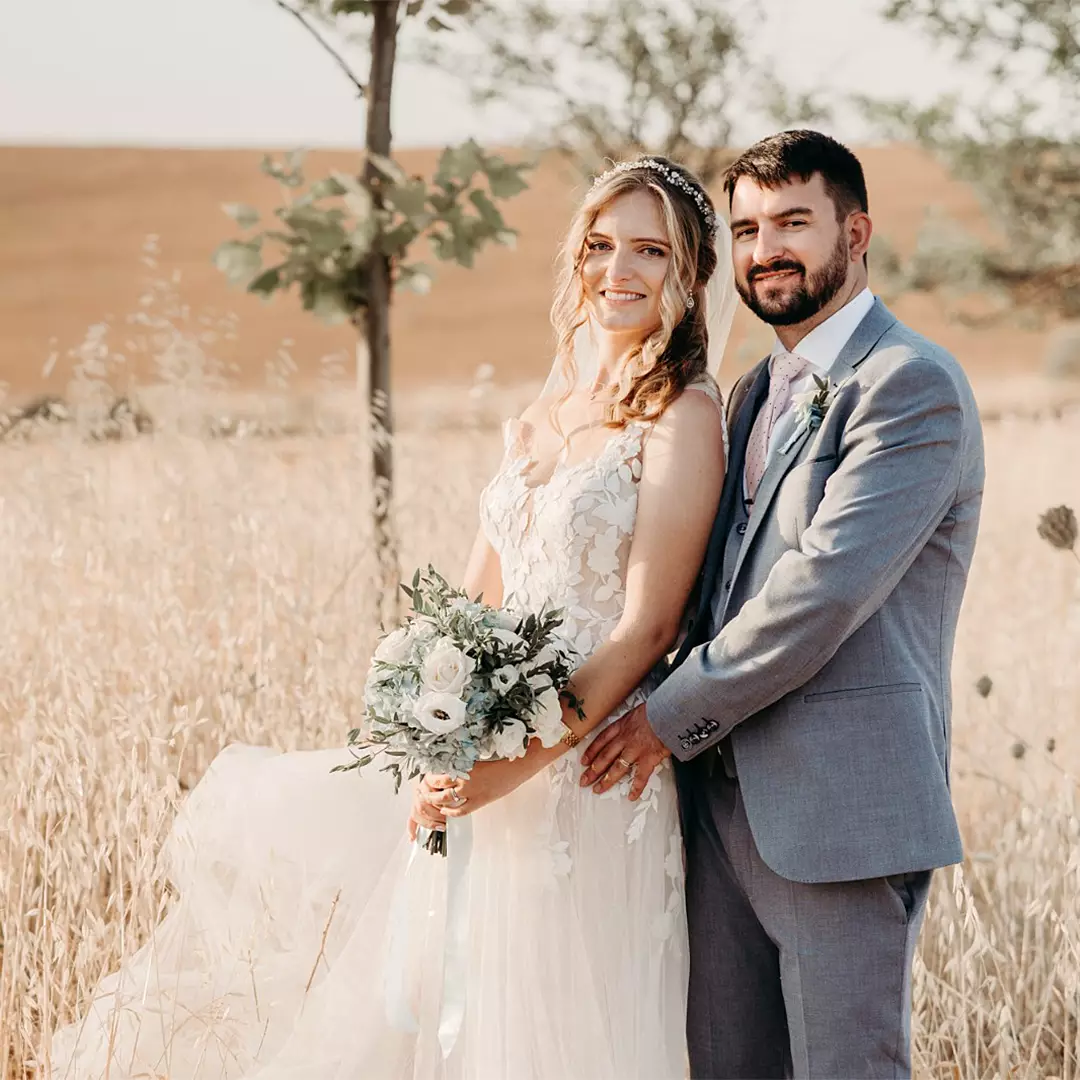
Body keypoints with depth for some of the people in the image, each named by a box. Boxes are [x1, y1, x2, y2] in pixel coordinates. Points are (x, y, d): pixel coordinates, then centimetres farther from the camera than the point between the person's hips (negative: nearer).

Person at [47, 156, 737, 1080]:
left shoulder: (684, 415, -9)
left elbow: (647, 628, -15)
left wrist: (515, 767, -20)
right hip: (487, 776, 6)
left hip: (588, 779, -6)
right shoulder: (537, 426, 13)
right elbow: (473, 608, 13)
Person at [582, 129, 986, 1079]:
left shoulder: (913, 385, -10)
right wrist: (677, 721, 4)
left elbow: (826, 589, -19)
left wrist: (672, 717, -12)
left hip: (843, 814, -8)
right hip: (726, 803, 8)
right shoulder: (759, 393, 19)